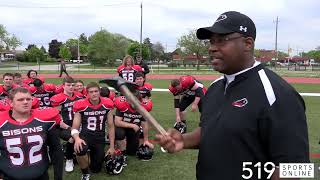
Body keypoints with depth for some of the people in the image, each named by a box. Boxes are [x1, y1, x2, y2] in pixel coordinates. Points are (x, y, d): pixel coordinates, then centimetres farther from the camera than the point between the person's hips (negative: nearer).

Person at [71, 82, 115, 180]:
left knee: (96, 169, 8)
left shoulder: (107, 104, -6)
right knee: (80, 149, -38)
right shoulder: (81, 105, -11)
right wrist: (77, 138, -30)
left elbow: (110, 126, 2)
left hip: (100, 138, 2)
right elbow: (75, 127, -7)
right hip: (85, 135, -2)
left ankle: (94, 154, 44)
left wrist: (112, 146, 3)